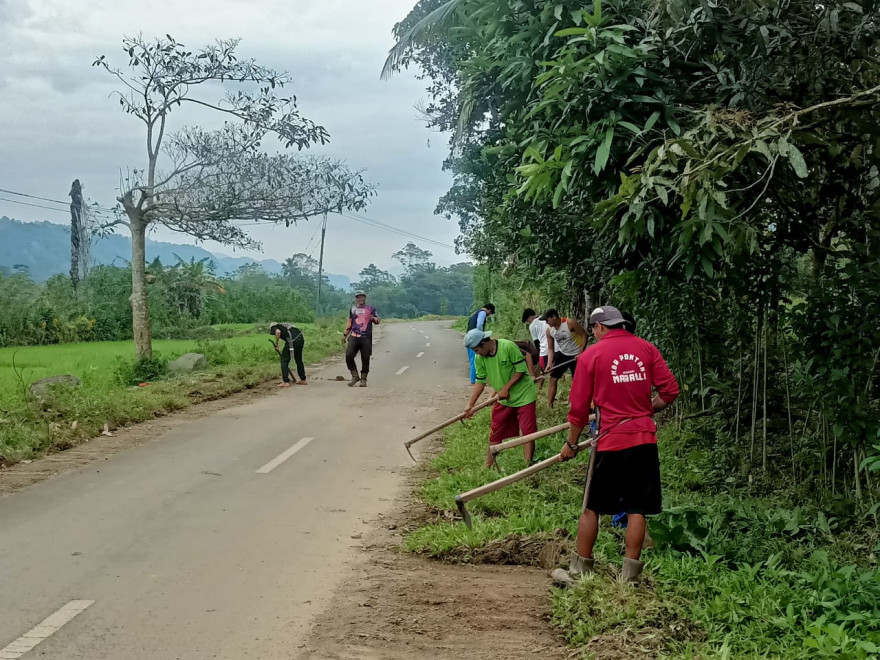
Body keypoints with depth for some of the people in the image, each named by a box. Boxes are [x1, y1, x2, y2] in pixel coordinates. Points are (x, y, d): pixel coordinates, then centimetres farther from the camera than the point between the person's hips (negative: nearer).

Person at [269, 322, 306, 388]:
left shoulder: (274, 327, 13)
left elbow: (278, 332, -13)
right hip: (300, 338, 8)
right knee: (299, 360, 22)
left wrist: (276, 344, 0)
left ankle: (286, 382, 4)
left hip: (292, 340, -8)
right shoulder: (284, 326, 35)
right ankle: (303, 380, 32)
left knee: (284, 361, 5)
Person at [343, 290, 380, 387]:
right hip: (354, 336, 2)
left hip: (366, 337, -2)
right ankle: (355, 376, -2)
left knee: (365, 359, -1)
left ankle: (363, 379, 11)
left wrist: (373, 319, -17)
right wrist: (345, 335, 21)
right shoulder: (353, 309, 18)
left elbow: (377, 320, 6)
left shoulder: (370, 308, 10)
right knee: (348, 355, -14)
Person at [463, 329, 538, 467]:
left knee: (528, 431, -3)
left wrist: (506, 388, -20)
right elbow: (480, 382, 1)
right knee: (495, 432, 9)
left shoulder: (508, 347, -23)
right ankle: (488, 465, 20)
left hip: (524, 395, -5)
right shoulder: (479, 359, -6)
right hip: (503, 399, 5)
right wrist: (470, 404, -4)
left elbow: (521, 369, -19)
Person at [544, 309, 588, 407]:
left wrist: (581, 353, -21)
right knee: (553, 378, -1)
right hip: (562, 354, 5)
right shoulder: (549, 330, -6)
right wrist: (550, 363, -12)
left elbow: (584, 335, -17)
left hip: (576, 356, -5)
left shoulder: (570, 323, -23)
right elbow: (550, 348, 1)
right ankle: (549, 405, 4)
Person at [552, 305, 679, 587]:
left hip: (611, 441, -2)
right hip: (645, 439, 2)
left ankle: (579, 571, 16)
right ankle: (630, 574, 10)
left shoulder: (590, 355, -3)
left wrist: (571, 444, 9)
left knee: (592, 508, 9)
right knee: (637, 509, 7)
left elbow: (579, 407, -1)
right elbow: (670, 390, 0)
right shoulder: (646, 348, 4)